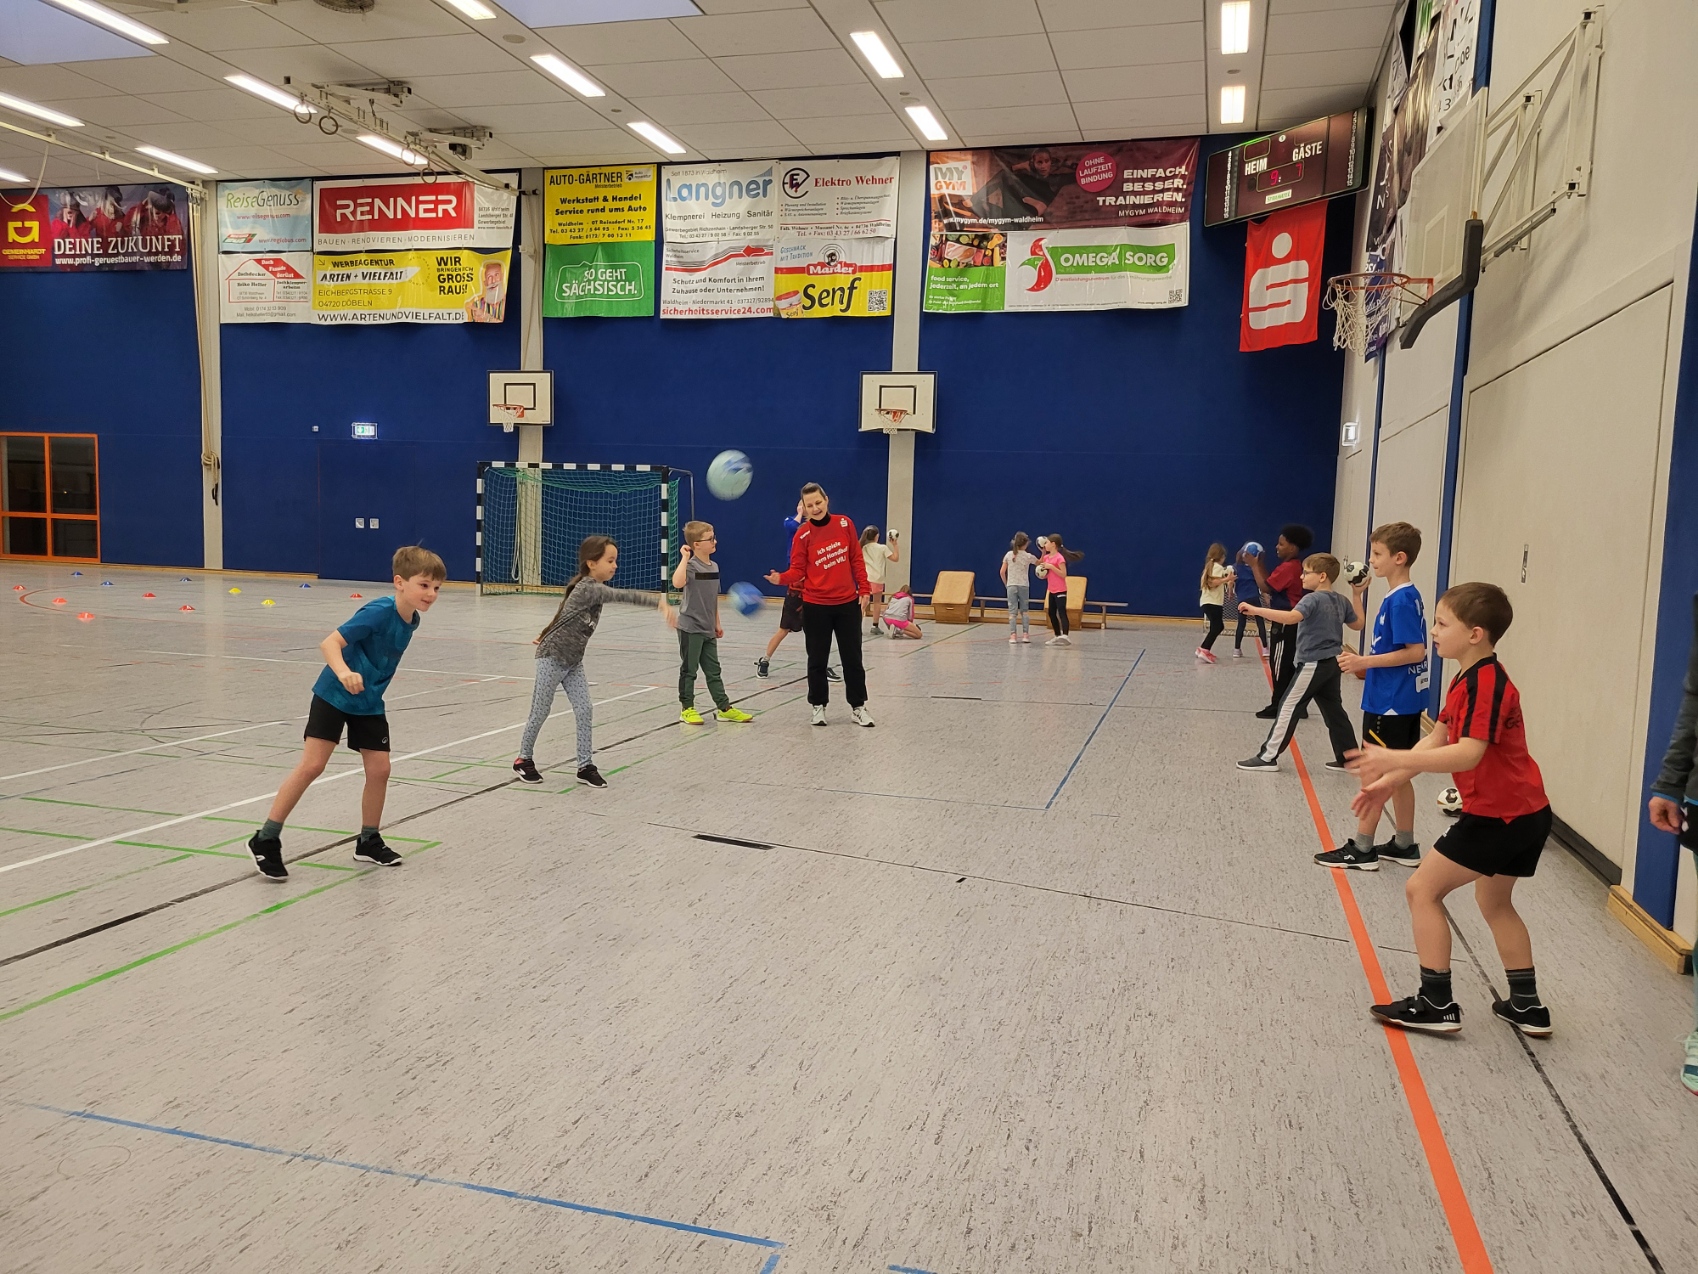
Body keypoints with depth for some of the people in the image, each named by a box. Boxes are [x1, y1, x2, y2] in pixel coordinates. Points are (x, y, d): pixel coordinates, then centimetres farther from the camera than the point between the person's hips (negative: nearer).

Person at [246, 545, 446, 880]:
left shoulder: (411, 620, -1)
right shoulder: (379, 612, -24)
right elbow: (329, 642, -30)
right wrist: (343, 672, -47)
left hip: (369, 704, 7)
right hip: (334, 697, -7)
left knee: (379, 770, 3)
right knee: (312, 765, -9)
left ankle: (368, 841, 21)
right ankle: (265, 840, 2)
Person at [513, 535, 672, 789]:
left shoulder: (593, 587, 3)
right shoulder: (589, 589, -26)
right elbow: (624, 595, -40)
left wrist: (548, 634, 26)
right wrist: (660, 602, -51)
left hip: (573, 662, 8)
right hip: (551, 658, -8)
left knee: (585, 711, -1)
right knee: (540, 712, 6)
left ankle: (585, 766, 4)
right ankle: (524, 759, 24)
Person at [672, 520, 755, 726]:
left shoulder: (714, 566, 8)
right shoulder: (691, 566, -15)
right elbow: (677, 583, -37)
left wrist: (717, 623, 18)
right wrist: (684, 558, -32)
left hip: (708, 629, 7)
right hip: (690, 628, -7)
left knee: (713, 670, 12)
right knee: (689, 670, 4)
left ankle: (724, 708, 17)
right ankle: (687, 709, 15)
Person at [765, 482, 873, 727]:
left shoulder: (845, 524, -1)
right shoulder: (803, 535, -7)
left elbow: (857, 559, 5)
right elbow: (798, 570, -7)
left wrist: (863, 589, 1)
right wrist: (781, 578, -26)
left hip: (848, 603, 2)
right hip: (816, 606, -2)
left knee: (853, 658, 9)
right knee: (817, 659, 7)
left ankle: (857, 707, 20)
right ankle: (819, 706, 22)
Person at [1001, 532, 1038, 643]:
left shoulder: (1008, 555, 0)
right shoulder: (1028, 556, -3)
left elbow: (1002, 572, 1)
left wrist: (1006, 584, 12)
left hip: (1011, 586, 0)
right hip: (1024, 586, 0)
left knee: (1012, 611, 1)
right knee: (1024, 611, 12)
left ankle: (1013, 635, -7)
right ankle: (1025, 635, 6)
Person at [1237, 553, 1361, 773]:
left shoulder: (1312, 599, -16)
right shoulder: (1342, 600, 9)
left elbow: (1291, 617, -35)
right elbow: (1357, 624, 21)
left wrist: (1256, 610, -37)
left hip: (1313, 664, -8)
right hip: (1332, 663, 8)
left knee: (1288, 707, -4)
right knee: (1333, 710, 16)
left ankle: (1268, 757, -3)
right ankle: (1349, 758, 20)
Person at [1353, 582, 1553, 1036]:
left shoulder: (1486, 682, -21)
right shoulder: (1469, 678, 11)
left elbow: (1468, 754, -32)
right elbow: (1436, 741, 12)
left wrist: (1393, 761, -38)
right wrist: (1389, 782, 5)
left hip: (1499, 814, -11)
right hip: (1522, 812, 11)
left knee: (1422, 889, -4)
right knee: (1495, 902, 25)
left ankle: (1437, 1004, 2)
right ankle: (1527, 1006, 35)